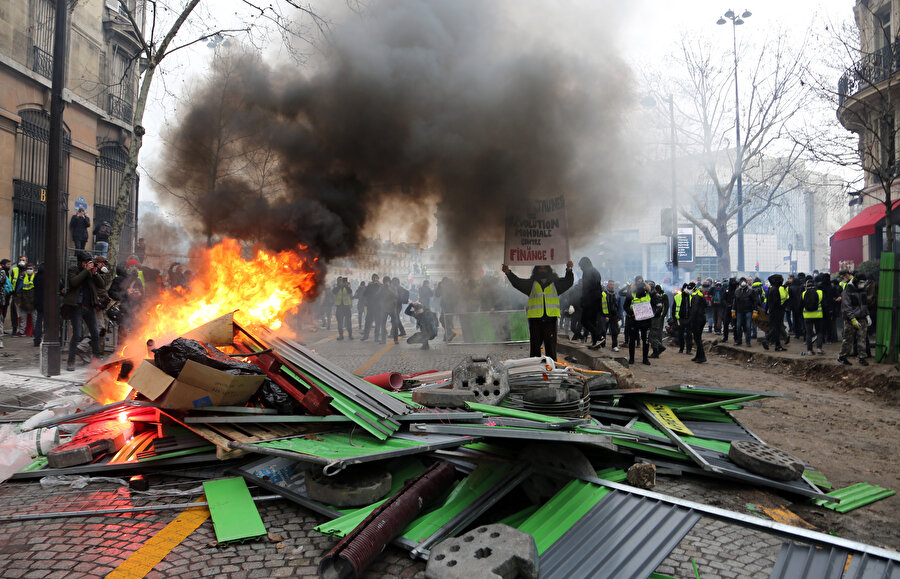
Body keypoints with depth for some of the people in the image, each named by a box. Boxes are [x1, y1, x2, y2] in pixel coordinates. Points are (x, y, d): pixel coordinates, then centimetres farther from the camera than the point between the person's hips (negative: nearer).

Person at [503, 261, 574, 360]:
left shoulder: (555, 283, 18)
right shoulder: (531, 283, 15)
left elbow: (568, 282, 9)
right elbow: (518, 282, 4)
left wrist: (569, 270, -9)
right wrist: (508, 273, -12)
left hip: (551, 318, 0)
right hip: (535, 318, 0)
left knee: (551, 345, 1)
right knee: (535, 345, 3)